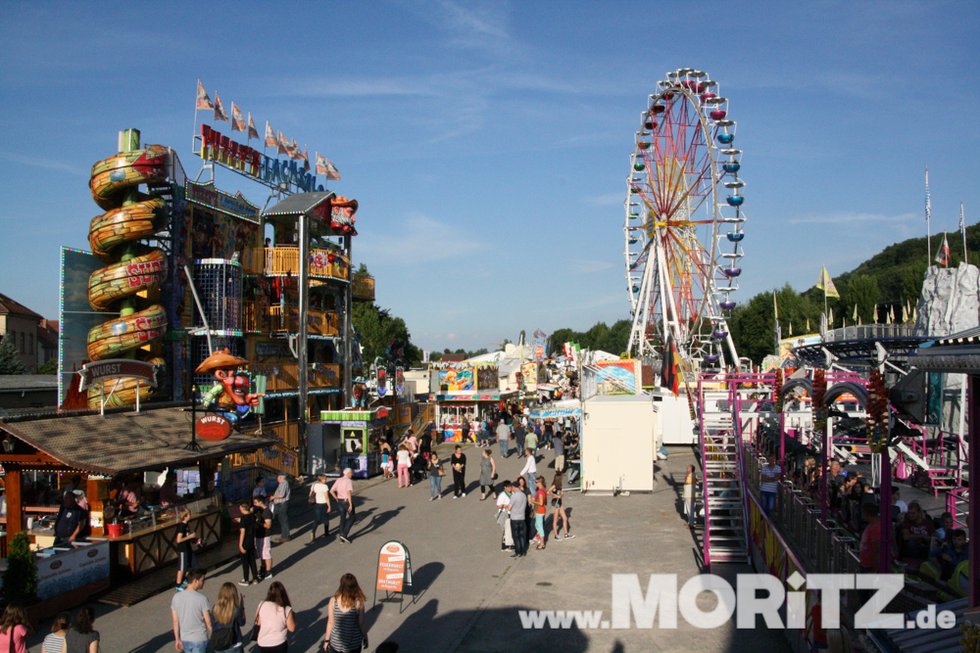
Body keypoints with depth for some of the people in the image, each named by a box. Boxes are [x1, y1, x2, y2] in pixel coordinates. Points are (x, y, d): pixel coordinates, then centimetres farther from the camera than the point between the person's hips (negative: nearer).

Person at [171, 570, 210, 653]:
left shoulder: (176, 597, -5)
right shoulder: (202, 599, -19)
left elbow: (175, 621, 2)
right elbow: (208, 622, -13)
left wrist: (177, 639, 13)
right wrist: (212, 638, 2)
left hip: (184, 639, 5)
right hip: (199, 639, -5)